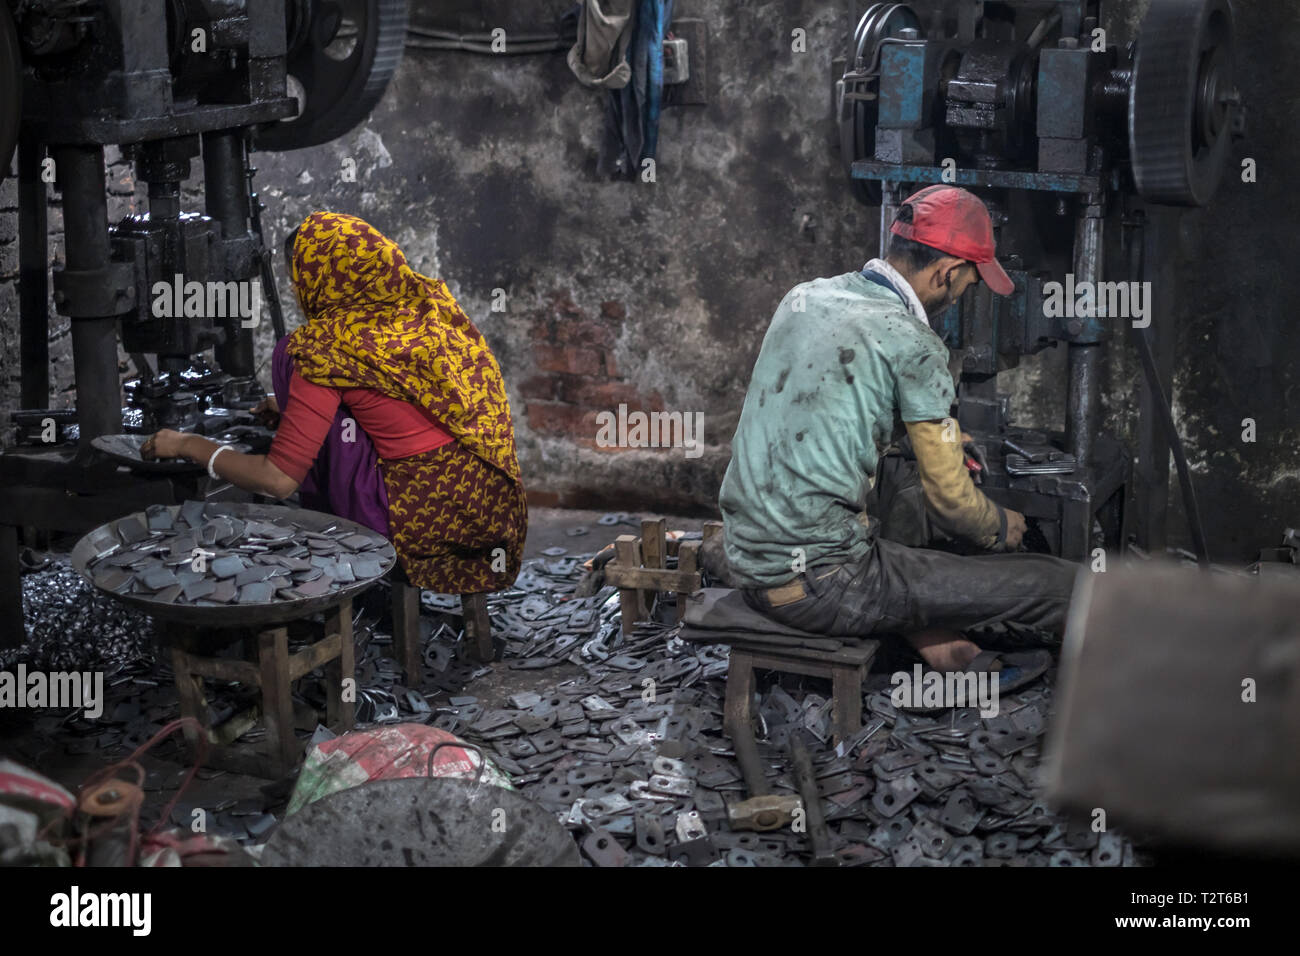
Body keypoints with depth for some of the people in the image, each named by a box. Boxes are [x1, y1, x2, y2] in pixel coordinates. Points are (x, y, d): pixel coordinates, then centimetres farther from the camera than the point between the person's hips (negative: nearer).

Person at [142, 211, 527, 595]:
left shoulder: (329, 347, -12)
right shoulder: (433, 300, 8)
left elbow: (278, 480, -10)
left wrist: (189, 445, 7)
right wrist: (298, 407, 35)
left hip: (418, 524, -7)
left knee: (290, 355, 2)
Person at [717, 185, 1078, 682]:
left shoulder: (803, 297, 9)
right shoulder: (913, 344, -13)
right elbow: (952, 504, -9)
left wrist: (937, 440, 39)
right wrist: (1002, 527, 14)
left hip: (746, 561, 9)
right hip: (819, 586, -9)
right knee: (1060, 583, -3)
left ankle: (950, 656, 24)